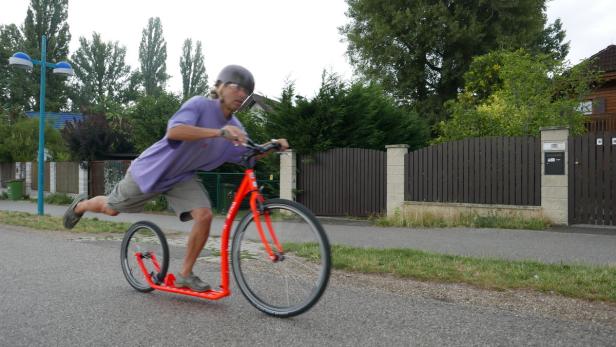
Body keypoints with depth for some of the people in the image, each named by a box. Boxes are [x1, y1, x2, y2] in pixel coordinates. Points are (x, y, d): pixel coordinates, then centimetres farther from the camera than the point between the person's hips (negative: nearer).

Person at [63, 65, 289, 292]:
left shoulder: (234, 126, -8)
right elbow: (174, 131, -43)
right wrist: (219, 132, -51)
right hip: (152, 169, -4)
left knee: (205, 215, -18)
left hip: (182, 177, 5)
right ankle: (80, 205, 50)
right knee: (112, 209, 14)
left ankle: (185, 275, 0)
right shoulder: (200, 105, -27)